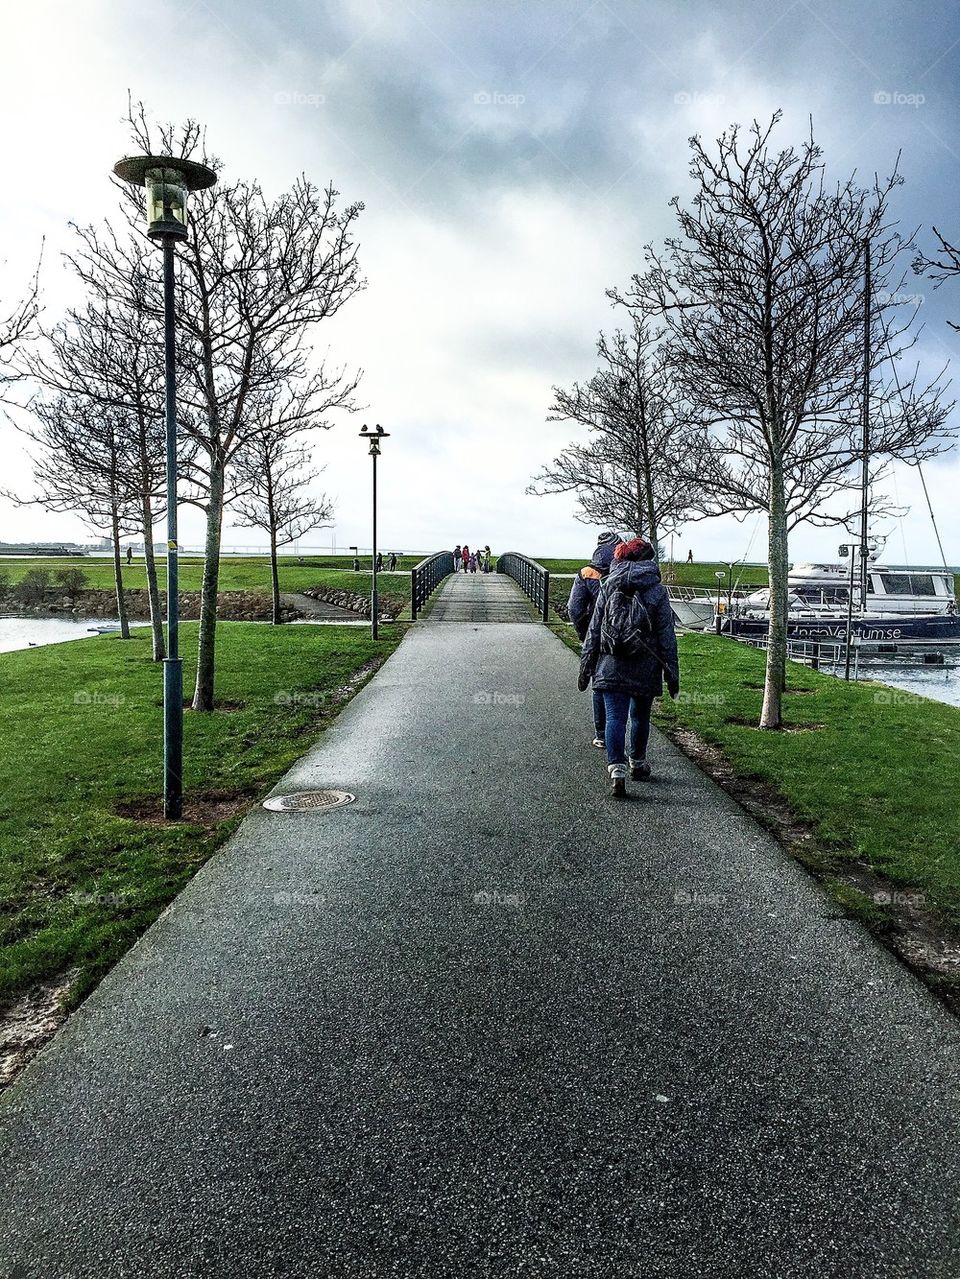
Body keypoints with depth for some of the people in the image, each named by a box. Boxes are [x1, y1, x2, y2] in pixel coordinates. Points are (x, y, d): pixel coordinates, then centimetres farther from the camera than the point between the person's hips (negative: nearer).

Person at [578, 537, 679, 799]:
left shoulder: (607, 587, 4)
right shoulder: (658, 591, -1)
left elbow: (593, 630, 4)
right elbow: (667, 636, 0)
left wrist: (586, 667, 9)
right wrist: (672, 673, 5)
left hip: (611, 667, 0)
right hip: (646, 669, 0)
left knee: (615, 718, -2)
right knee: (640, 716, 17)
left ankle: (617, 770, -15)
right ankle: (638, 764, 34)